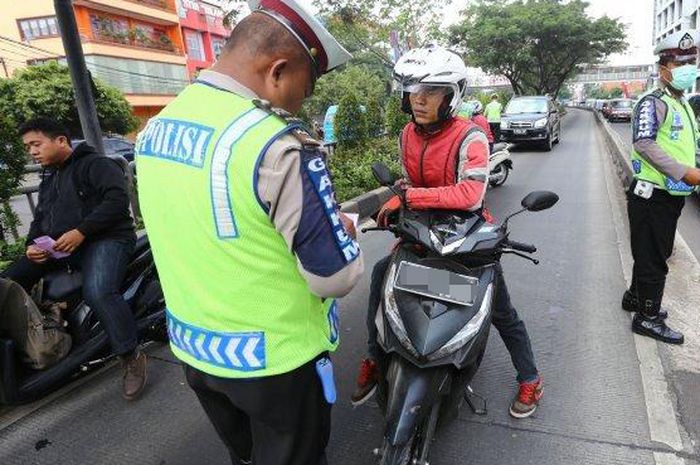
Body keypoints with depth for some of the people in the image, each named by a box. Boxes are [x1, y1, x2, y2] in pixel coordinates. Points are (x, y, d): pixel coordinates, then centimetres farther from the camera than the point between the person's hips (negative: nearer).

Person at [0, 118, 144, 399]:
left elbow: (117, 200, -17)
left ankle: (132, 357, -21)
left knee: (98, 292, -34)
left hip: (105, 239, -9)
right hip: (57, 247, 9)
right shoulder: (48, 179, 26)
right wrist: (32, 245, 6)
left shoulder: (96, 164, -2)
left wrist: (81, 232, -22)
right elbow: (40, 218, 28)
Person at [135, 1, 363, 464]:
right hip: (276, 358, -6)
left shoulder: (155, 128, -1)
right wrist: (340, 230, -2)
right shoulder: (280, 146, -28)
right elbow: (335, 277, -24)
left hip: (192, 347, 7)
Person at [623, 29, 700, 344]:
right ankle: (647, 317, 9)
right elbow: (644, 143, -26)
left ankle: (635, 296, 34)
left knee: (656, 254, 18)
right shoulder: (653, 102, -13)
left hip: (673, 196, 9)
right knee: (653, 258, -2)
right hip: (651, 196, -9)